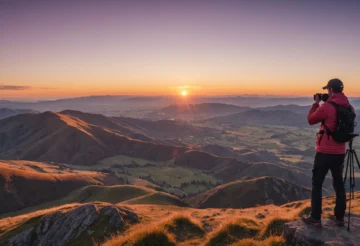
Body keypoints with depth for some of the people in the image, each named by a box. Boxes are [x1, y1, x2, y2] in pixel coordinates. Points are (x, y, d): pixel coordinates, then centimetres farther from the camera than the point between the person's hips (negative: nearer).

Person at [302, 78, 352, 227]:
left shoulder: (326, 107, -17)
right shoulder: (348, 107, 4)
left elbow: (311, 120, -3)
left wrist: (316, 103, 7)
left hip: (325, 152, -6)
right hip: (340, 152, 6)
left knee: (317, 184, 4)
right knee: (339, 184, 16)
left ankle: (315, 218, 8)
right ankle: (339, 217, 24)